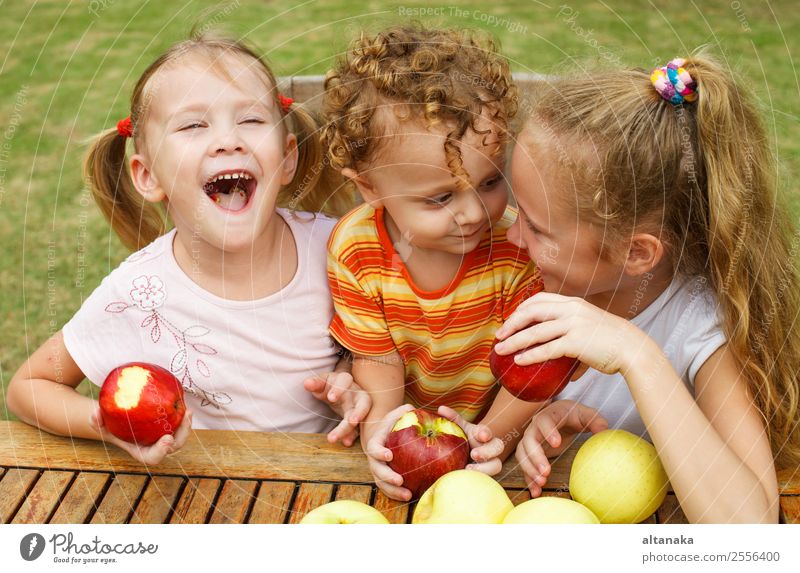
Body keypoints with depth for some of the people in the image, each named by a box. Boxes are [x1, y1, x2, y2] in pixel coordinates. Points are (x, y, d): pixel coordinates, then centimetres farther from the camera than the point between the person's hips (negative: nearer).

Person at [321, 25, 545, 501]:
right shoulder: (354, 249, -15)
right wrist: (378, 428, -28)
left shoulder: (520, 246, -20)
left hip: (488, 426, -2)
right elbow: (378, 360, -9)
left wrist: (494, 435, -32)